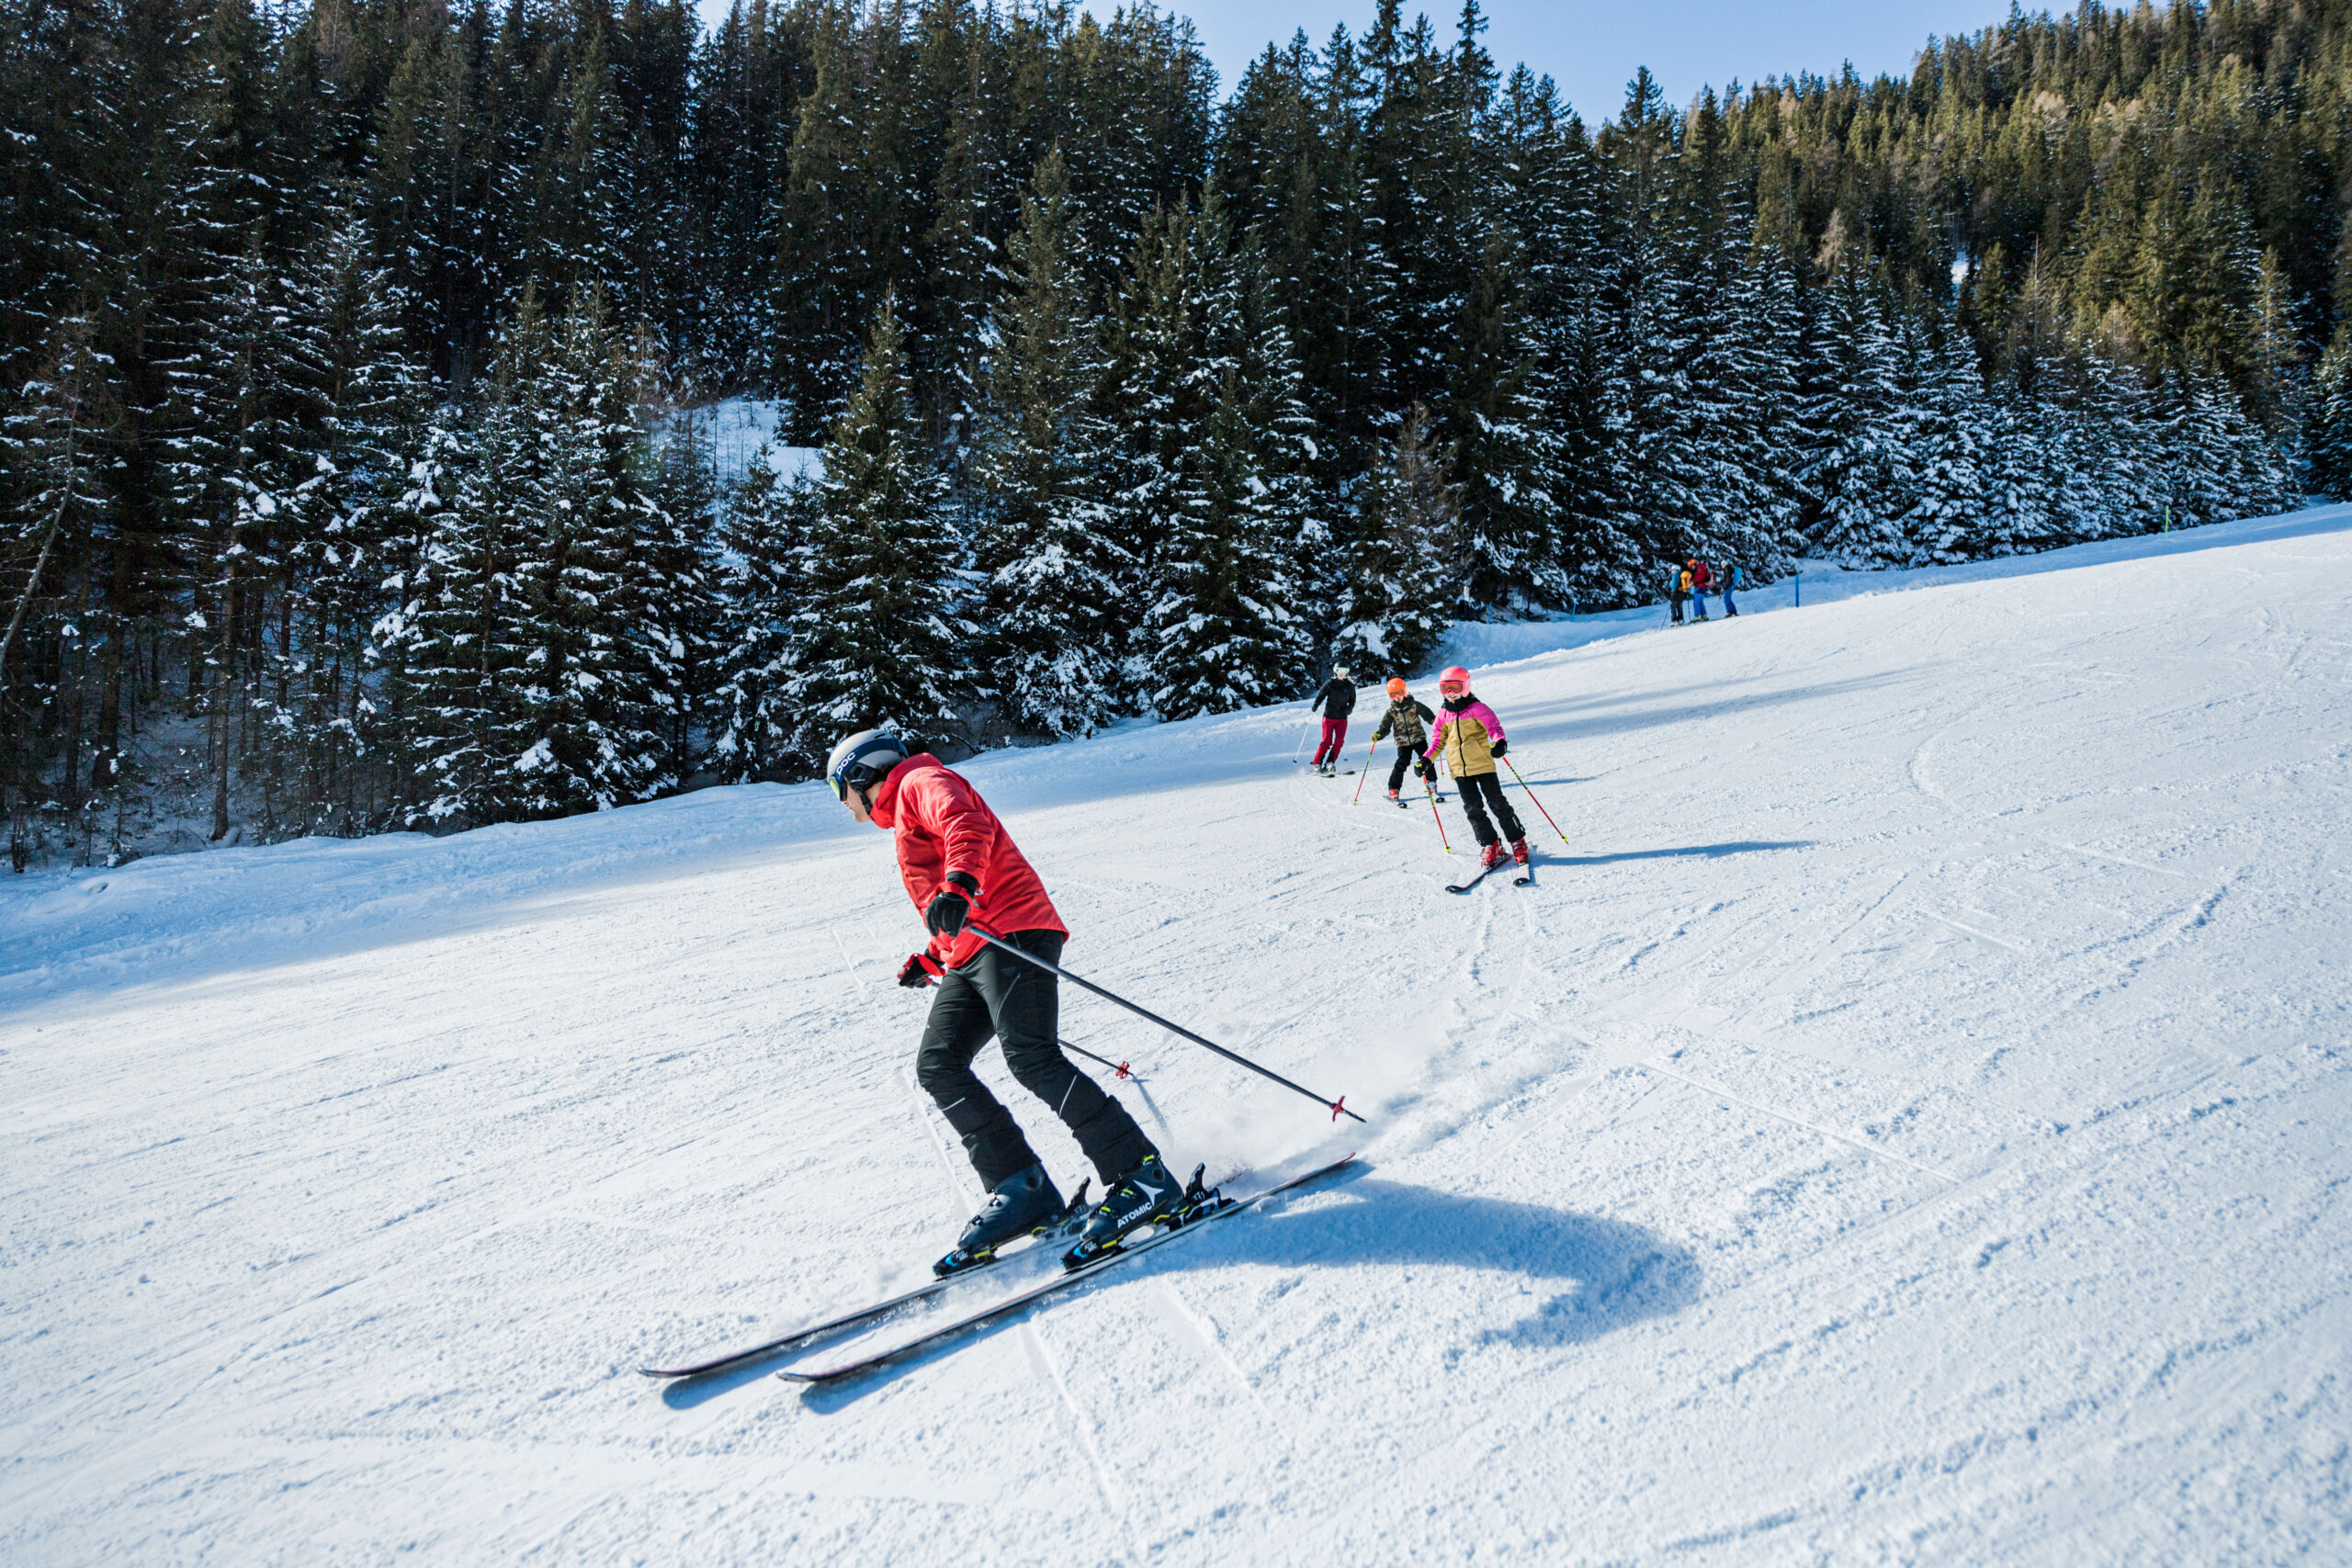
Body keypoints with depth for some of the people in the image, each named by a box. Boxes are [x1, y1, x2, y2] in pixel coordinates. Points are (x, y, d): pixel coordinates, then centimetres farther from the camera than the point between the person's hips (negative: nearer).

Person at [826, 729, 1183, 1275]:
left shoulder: (920, 782, 5)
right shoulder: (905, 818, 34)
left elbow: (967, 824, -20)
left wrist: (957, 884, -36)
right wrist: (929, 961, 41)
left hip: (1011, 932, -10)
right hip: (969, 954, 10)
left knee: (1031, 1057, -21)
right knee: (937, 1064, -3)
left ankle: (1141, 1176, -18)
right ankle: (1023, 1189, -8)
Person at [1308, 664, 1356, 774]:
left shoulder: (1349, 686, 6)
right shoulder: (1330, 684, -2)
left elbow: (1352, 700, 16)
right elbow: (1320, 697, -2)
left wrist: (1350, 708, -4)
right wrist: (1313, 708, -17)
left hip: (1342, 718, 3)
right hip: (1329, 716, -3)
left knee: (1339, 741, -11)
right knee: (1327, 741, -8)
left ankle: (1329, 763, -7)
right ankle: (1317, 764, -3)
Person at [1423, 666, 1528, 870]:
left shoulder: (1476, 708, -5)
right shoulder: (1443, 714, 8)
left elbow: (1494, 726, -13)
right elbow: (1438, 741, 18)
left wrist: (1499, 742, -34)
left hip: (1483, 764, -4)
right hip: (1459, 769, 4)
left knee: (1497, 804, -2)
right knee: (1473, 808, 1)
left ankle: (1518, 842, 10)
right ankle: (1489, 846, 10)